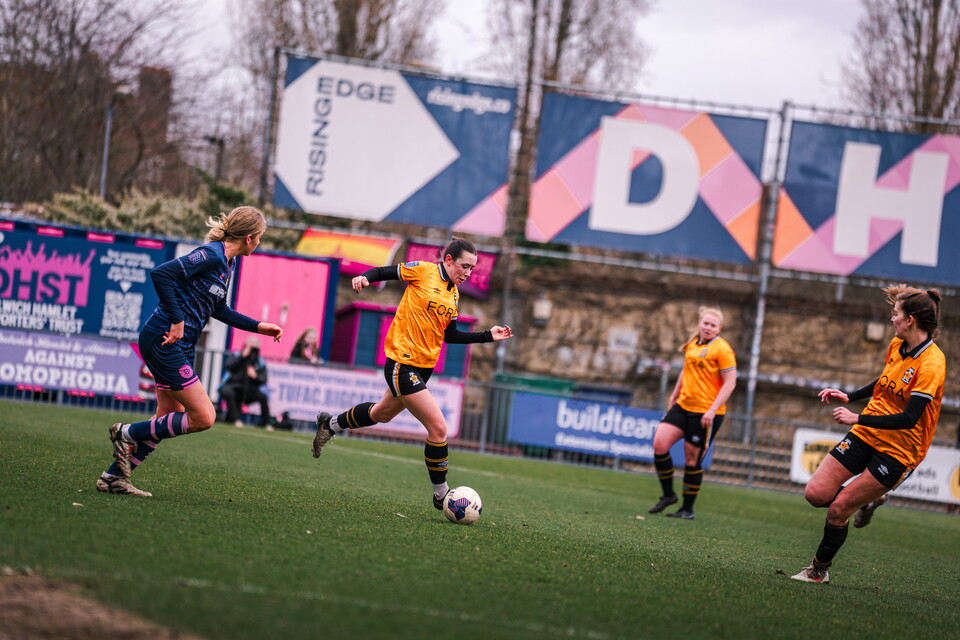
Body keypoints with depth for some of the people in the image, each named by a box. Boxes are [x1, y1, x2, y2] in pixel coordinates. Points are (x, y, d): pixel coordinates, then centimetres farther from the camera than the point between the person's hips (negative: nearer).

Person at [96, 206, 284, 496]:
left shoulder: (227, 262, 13)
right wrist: (177, 320, -21)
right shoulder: (211, 255, -17)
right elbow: (160, 274, -24)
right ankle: (127, 433, 2)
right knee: (203, 417, -9)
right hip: (163, 341, -10)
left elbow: (217, 309, 26)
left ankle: (114, 477, 18)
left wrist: (257, 327, 23)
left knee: (169, 420, 13)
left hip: (180, 346, 10)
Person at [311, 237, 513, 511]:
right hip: (403, 362, -9)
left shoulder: (454, 294, 11)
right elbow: (385, 272, -6)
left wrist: (488, 335, 9)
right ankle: (441, 494, 0)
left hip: (425, 365, 9)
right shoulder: (424, 271, -10)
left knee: (383, 414, 28)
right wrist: (364, 277, -26)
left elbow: (450, 335, 13)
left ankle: (330, 424, 51)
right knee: (438, 428, -13)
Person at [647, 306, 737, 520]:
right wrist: (674, 396, 27)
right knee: (659, 444, -9)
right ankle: (668, 494, 8)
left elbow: (730, 383, -13)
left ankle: (687, 509, 13)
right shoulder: (692, 344, 11)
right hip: (683, 406, 6)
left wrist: (712, 410, -19)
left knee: (692, 460, -1)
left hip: (706, 413, -6)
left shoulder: (721, 349, -9)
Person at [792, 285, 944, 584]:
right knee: (816, 493, -5)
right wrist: (849, 396, 10)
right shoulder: (896, 345, 3)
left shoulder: (931, 364, -22)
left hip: (899, 452, -7)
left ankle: (820, 570, 13)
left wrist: (858, 418, -23)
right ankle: (867, 499, 24)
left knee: (838, 509, -9)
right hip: (865, 436, 7)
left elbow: (909, 419, -26)